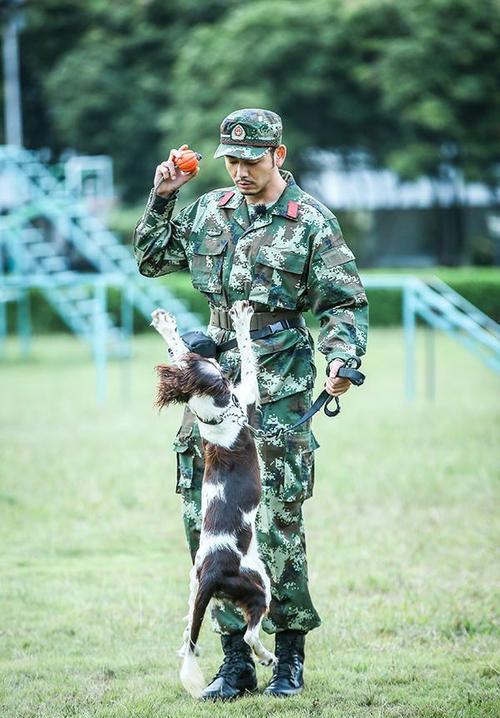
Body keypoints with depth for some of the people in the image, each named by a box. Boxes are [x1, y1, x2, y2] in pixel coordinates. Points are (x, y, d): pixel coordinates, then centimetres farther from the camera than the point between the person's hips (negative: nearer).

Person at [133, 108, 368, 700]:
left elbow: (345, 303, -2)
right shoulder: (210, 212, 11)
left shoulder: (312, 222, -2)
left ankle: (290, 653, 9)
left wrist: (342, 358, -20)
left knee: (277, 524, -6)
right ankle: (235, 659, 8)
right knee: (207, 520, 2)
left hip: (279, 389, -5)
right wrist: (162, 198, 9)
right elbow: (150, 260, 22)